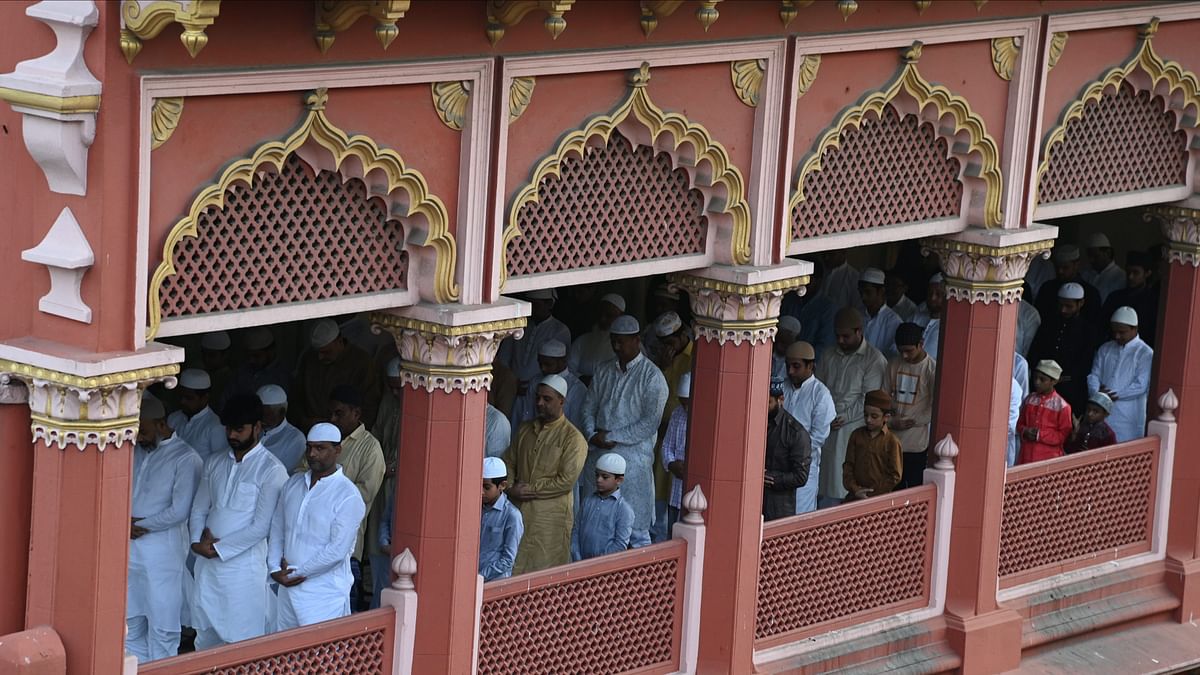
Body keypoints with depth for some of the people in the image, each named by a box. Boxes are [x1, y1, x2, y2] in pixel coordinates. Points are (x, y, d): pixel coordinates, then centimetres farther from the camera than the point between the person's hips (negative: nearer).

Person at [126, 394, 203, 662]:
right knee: (131, 626, 12)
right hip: (129, 550, 7)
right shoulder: (136, 451, 10)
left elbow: (179, 512, -16)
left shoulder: (186, 459, -10)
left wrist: (139, 525, -8)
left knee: (161, 629, 0)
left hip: (161, 554, -7)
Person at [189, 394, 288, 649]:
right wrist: (198, 539, -7)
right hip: (207, 564, 6)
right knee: (205, 638, 10)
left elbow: (261, 527, -13)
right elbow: (199, 509, 14)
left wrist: (218, 548, -12)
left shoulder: (272, 470, -9)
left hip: (244, 565, -6)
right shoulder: (215, 463, 12)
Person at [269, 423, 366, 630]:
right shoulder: (293, 484, 9)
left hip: (324, 595, -7)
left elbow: (337, 550, -18)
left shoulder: (348, 496, -13)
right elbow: (276, 530, 12)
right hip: (288, 589, 7)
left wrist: (297, 573, -12)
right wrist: (275, 568, -4)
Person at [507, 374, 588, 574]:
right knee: (513, 568, 4)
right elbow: (509, 462, 16)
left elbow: (566, 481, -13)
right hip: (519, 510, 6)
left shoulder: (573, 438, -7)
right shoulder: (526, 429, 13)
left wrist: (530, 490, -12)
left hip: (550, 515, -6)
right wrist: (512, 488, -4)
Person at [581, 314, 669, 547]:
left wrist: (611, 437, -13)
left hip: (633, 456, -6)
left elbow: (651, 422, -13)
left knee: (636, 528, -2)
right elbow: (589, 408, 12)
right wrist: (592, 435, -8)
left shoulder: (652, 377, -7)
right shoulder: (604, 371, 12)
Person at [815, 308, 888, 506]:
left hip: (852, 428, -5)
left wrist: (843, 418, -15)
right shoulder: (829, 355, 15)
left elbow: (868, 400, -9)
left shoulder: (874, 360, -4)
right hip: (825, 427, 5)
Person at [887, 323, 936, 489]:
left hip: (918, 443, -4)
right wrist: (890, 421, -6)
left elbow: (935, 407, -8)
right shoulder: (894, 365, 6)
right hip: (893, 440, 4)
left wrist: (910, 422, -13)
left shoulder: (931, 369, -8)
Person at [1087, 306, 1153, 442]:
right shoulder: (1105, 349, 14)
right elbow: (1094, 375, 8)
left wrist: (1115, 396, -16)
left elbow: (1141, 386, -11)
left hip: (1127, 418, -5)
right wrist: (1096, 393, -13)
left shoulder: (1145, 353, -4)